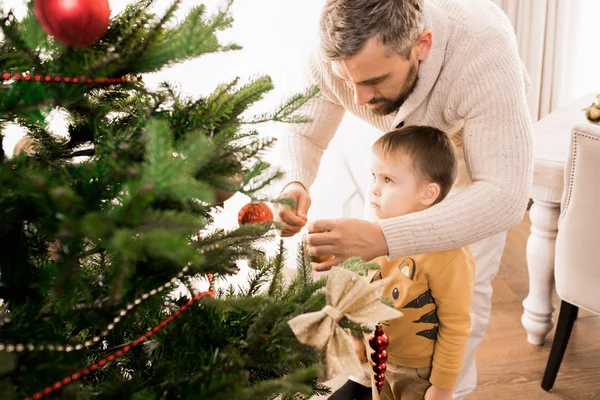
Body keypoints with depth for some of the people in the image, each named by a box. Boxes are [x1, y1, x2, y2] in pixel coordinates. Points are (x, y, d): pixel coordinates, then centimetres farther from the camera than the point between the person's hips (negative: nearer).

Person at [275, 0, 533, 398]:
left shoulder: (485, 55, -46)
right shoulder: (337, 55, -33)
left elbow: (505, 195, -48)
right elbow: (302, 134, -17)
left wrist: (384, 238, -61)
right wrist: (294, 184, -42)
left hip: (488, 141, -3)